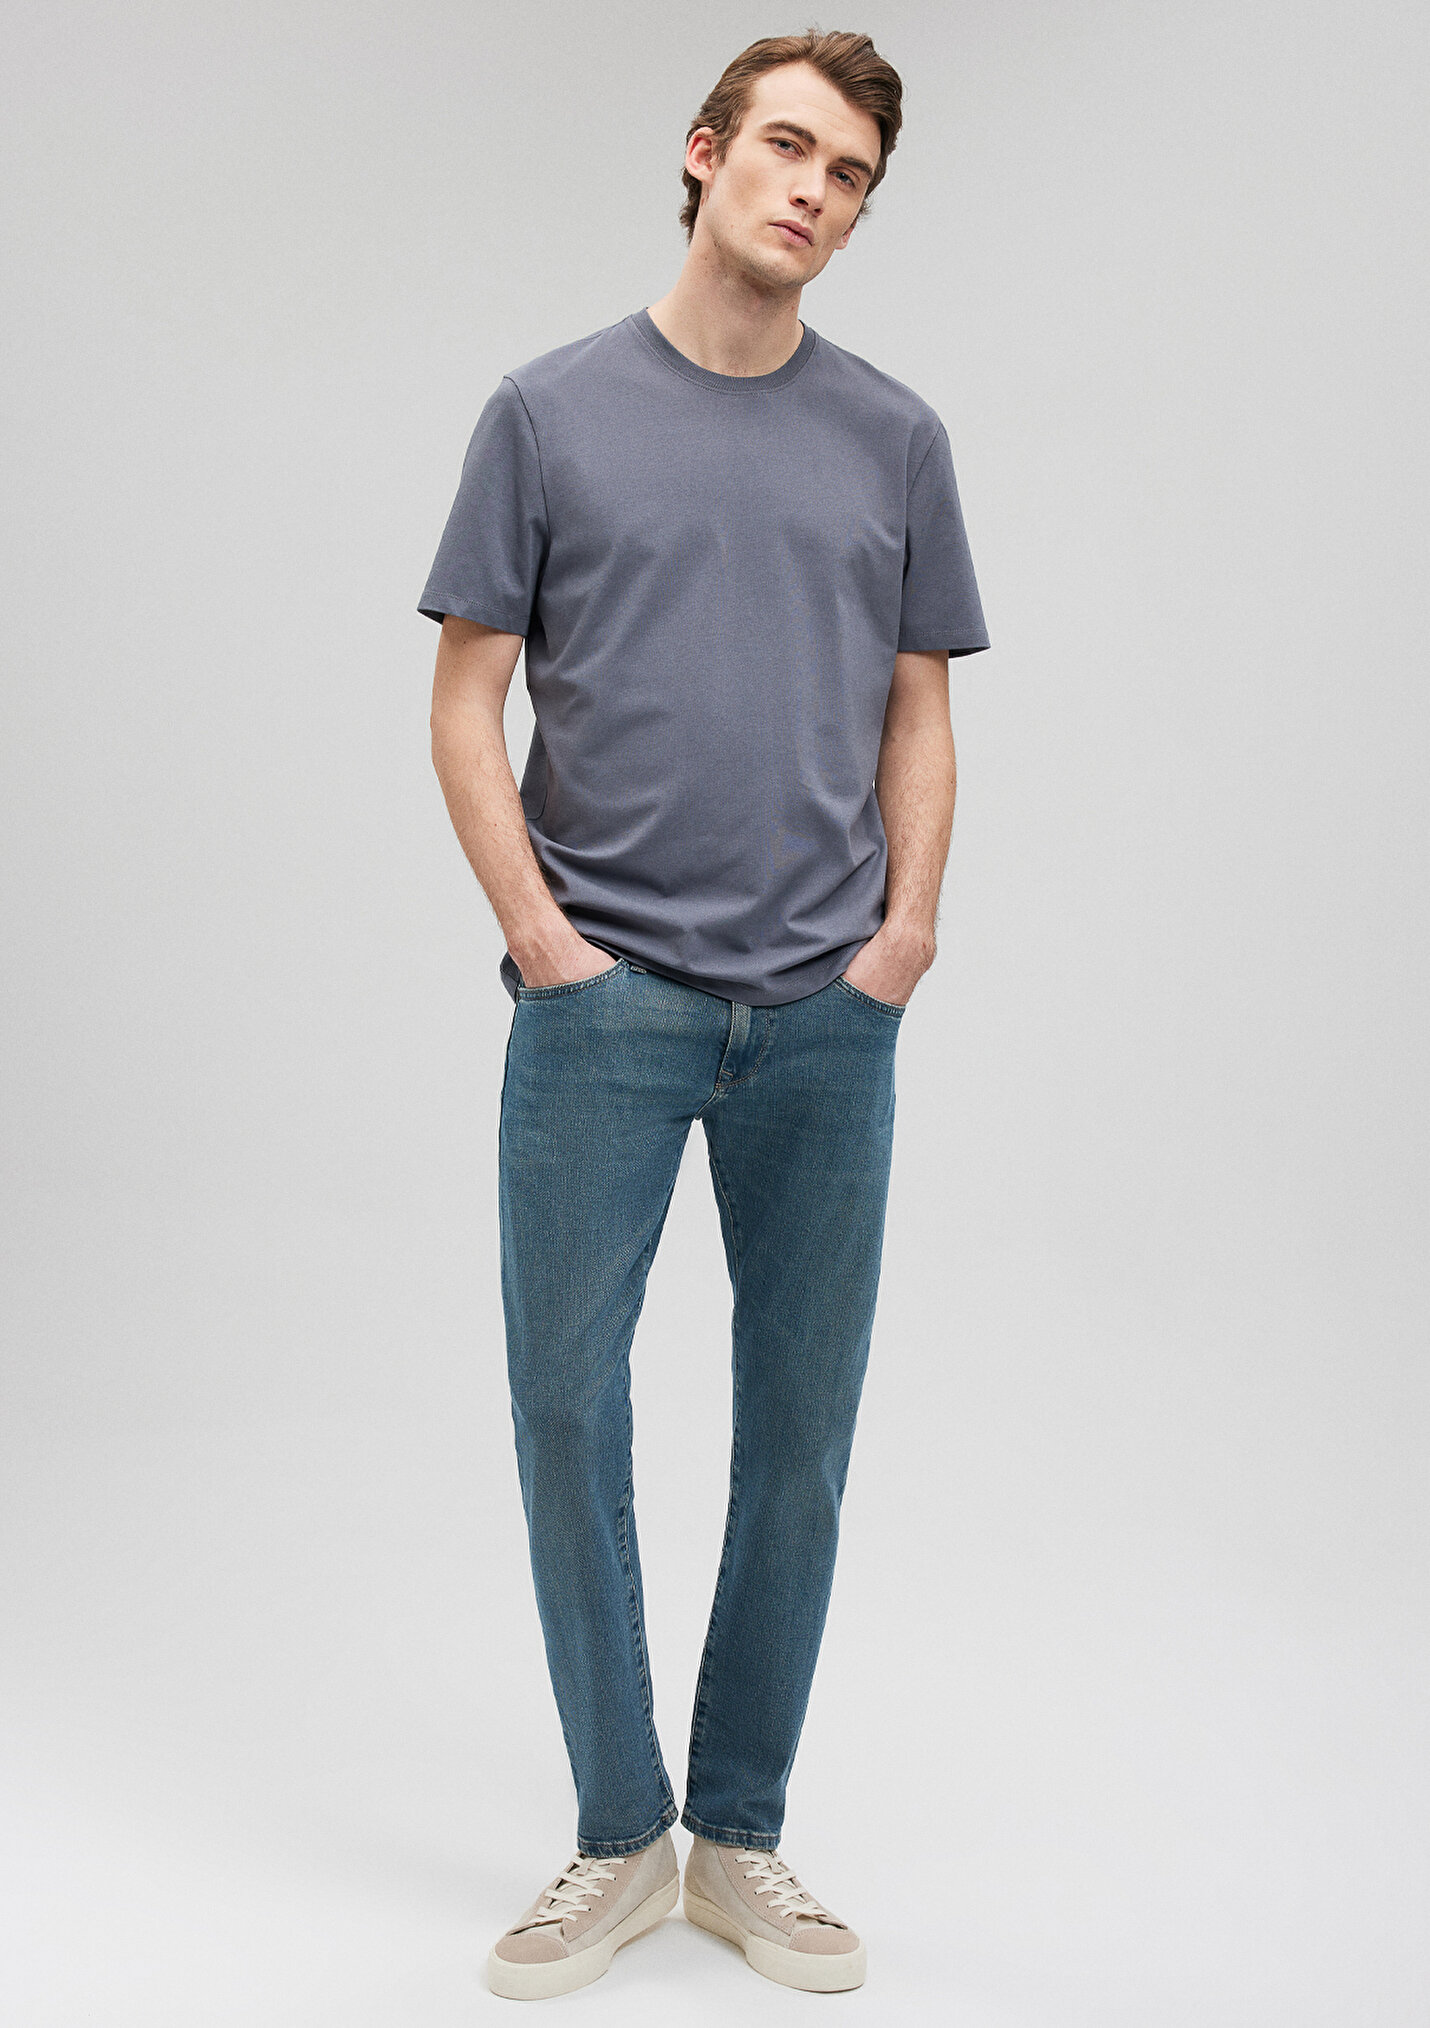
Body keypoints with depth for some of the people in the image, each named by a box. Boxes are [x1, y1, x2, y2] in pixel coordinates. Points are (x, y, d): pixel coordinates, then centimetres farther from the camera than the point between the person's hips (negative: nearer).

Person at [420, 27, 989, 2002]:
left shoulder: (896, 436, 10)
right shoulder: (551, 411, 3)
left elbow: (919, 716, 11)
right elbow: (469, 706, 1)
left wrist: (906, 930, -2)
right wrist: (543, 939, -8)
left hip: (824, 1016, 2)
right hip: (606, 1001, -2)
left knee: (800, 1428, 7)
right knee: (569, 1406, 0)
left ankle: (740, 1835, 22)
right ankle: (621, 1836, 17)